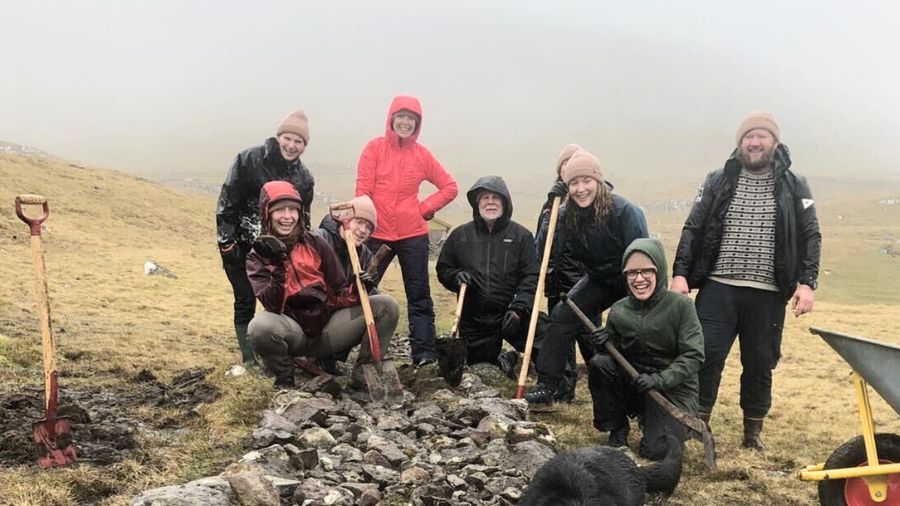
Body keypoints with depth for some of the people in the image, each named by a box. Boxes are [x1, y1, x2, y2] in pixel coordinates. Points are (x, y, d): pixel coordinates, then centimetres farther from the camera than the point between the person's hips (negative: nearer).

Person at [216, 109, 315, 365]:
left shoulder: (304, 177, 4)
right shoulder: (249, 160, -10)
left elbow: (302, 218, 14)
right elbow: (227, 201, -10)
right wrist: (226, 240, -14)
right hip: (241, 247, -4)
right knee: (245, 301, 0)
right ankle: (249, 360, 7)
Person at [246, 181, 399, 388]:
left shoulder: (317, 244, 4)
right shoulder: (258, 256, 0)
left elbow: (339, 295, 5)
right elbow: (272, 307, -14)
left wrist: (357, 289, -16)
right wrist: (278, 265, -26)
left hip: (328, 330, 2)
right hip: (294, 335, -2)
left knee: (386, 306, -13)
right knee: (260, 326, -36)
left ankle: (363, 373, 0)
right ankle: (284, 379, -5)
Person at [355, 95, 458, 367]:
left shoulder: (422, 154, 5)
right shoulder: (375, 148, 0)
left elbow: (449, 187, 11)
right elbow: (363, 190, -4)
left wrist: (425, 208, 0)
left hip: (413, 234, 1)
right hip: (377, 233, -1)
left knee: (419, 296, 4)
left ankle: (424, 354, 9)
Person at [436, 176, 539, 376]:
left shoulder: (521, 235, 0)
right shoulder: (460, 235, 6)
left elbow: (531, 277, -7)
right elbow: (443, 269, 14)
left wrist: (518, 308, -20)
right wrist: (456, 277, -9)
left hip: (510, 315, -2)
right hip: (474, 320, 3)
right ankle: (504, 361, 42)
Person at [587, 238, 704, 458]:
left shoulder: (680, 306, -11)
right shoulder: (619, 311, 0)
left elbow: (693, 356, -15)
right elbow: (615, 355, 6)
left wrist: (659, 380, -27)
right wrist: (605, 347, -17)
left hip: (673, 390, -3)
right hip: (632, 385, 3)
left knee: (655, 450, -24)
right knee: (599, 364, -24)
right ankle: (617, 427, 0)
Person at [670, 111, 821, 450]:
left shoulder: (794, 187, 5)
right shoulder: (718, 182, 6)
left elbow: (811, 237, 4)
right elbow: (692, 230, 5)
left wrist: (806, 282, -7)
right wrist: (680, 273, -5)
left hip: (767, 295, 0)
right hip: (718, 289, 0)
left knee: (759, 365, 9)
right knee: (706, 357, -4)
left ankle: (753, 433, 23)